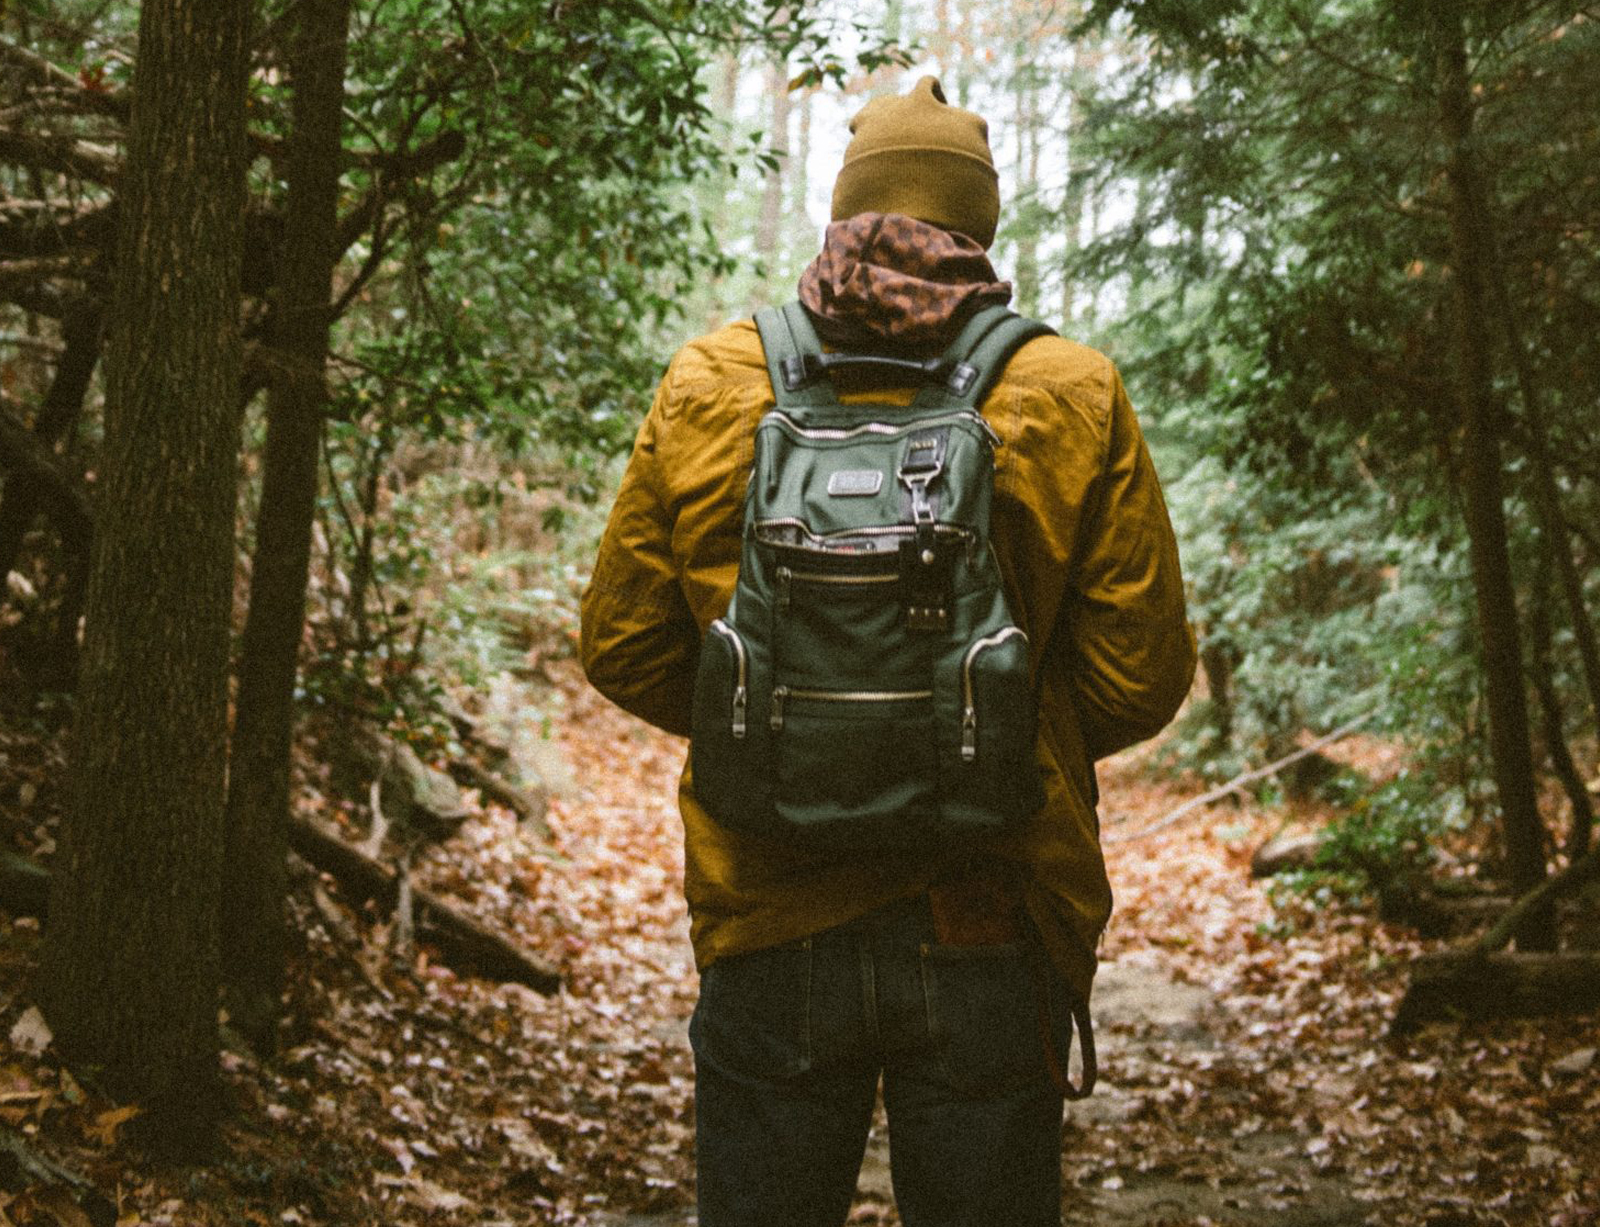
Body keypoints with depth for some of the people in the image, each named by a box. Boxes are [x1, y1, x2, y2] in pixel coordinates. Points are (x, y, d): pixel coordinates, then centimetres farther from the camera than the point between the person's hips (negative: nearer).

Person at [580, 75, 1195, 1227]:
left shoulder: (706, 385, 0)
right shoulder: (1076, 398, -3)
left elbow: (622, 647, 3)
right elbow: (1141, 675, -4)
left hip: (768, 921, 1)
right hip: (994, 927, -1)